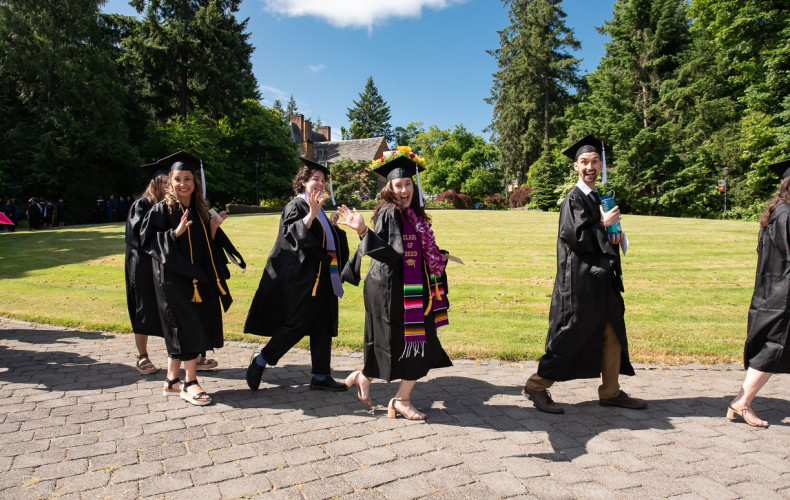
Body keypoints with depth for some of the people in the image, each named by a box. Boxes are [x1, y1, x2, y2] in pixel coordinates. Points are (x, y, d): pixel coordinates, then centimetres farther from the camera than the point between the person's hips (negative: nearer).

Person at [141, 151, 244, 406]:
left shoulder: (200, 209, 11)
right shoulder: (162, 209, -6)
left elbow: (208, 244, 15)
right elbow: (147, 240, -12)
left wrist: (213, 227, -3)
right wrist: (176, 232, -23)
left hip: (198, 277, 6)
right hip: (174, 277, -6)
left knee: (180, 332, 11)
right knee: (187, 326, -7)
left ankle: (172, 381, 23)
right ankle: (190, 383, 4)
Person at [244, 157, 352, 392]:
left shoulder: (318, 207, 16)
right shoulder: (296, 205, -9)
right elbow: (292, 233, -23)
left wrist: (333, 222, 11)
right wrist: (311, 213, -33)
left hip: (321, 276, 9)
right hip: (302, 276, -9)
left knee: (322, 325, 9)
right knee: (297, 323, -5)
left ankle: (321, 376, 16)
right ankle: (260, 361, 13)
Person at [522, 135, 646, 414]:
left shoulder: (599, 198, 16)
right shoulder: (573, 199, -9)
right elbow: (574, 236, -20)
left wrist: (615, 237, 2)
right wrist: (602, 225, -11)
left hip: (601, 278, 9)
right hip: (580, 279, -9)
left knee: (612, 334, 12)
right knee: (570, 336, -4)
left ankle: (611, 393, 24)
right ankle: (536, 386, 7)